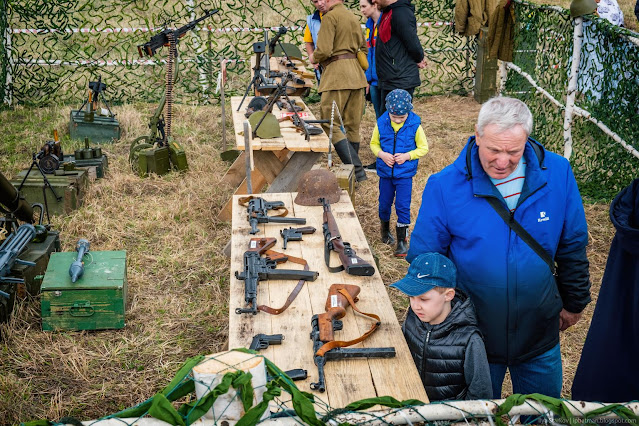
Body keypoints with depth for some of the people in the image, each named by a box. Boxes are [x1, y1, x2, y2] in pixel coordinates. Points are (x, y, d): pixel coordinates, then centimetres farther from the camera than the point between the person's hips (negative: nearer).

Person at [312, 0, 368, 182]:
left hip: (338, 74, -9)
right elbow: (363, 48, 23)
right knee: (352, 125, 11)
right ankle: (353, 167, 16)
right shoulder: (353, 17, 18)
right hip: (356, 75, 9)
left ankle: (357, 171, -15)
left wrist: (314, 57, 3)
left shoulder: (330, 17, -8)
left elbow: (324, 51, -16)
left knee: (330, 124, -7)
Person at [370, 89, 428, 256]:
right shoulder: (381, 124, -8)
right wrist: (381, 154, -15)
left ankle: (402, 241, 7)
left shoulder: (414, 125, -12)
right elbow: (374, 143, 6)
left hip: (405, 173, -2)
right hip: (385, 172, 2)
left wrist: (407, 156, -18)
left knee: (403, 206, -4)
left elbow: (423, 148, -3)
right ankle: (385, 230, 41)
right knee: (384, 203, 15)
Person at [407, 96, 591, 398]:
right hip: (474, 337, -2)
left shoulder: (557, 173, -11)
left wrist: (574, 302, 12)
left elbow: (572, 246, 3)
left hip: (539, 334, 2)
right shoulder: (444, 187, -18)